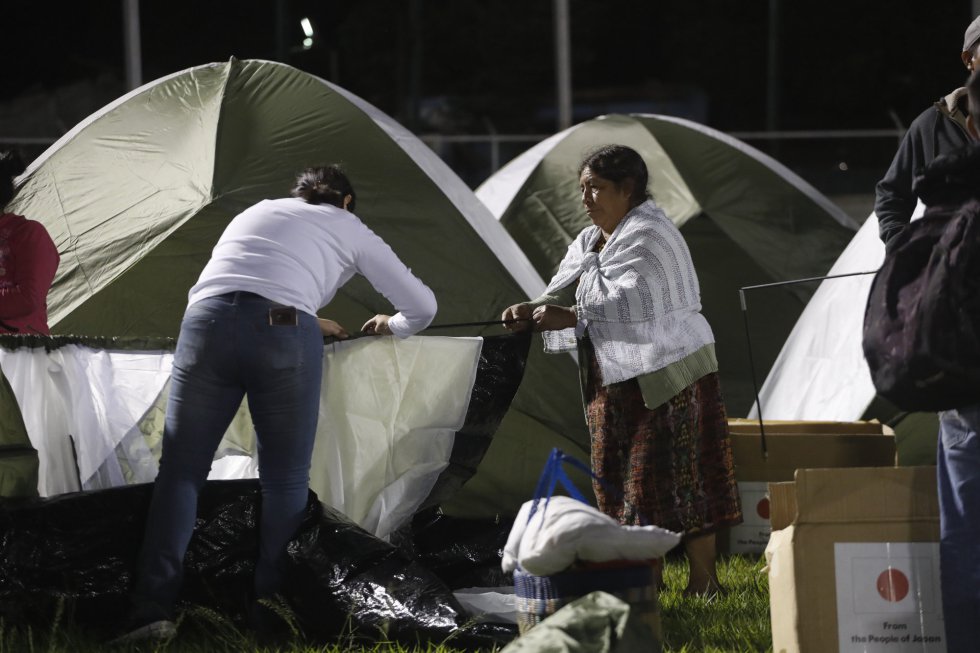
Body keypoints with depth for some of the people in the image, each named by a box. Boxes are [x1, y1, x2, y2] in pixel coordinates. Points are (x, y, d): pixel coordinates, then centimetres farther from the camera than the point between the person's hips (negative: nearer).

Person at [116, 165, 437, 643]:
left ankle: (152, 608, -10)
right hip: (285, 331, -2)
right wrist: (390, 327, 52)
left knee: (181, 471, 3)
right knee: (286, 482, 10)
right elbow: (422, 306, 30)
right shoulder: (347, 228, 27)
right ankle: (271, 608, 3)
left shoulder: (255, 213, 36)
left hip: (206, 321, 2)